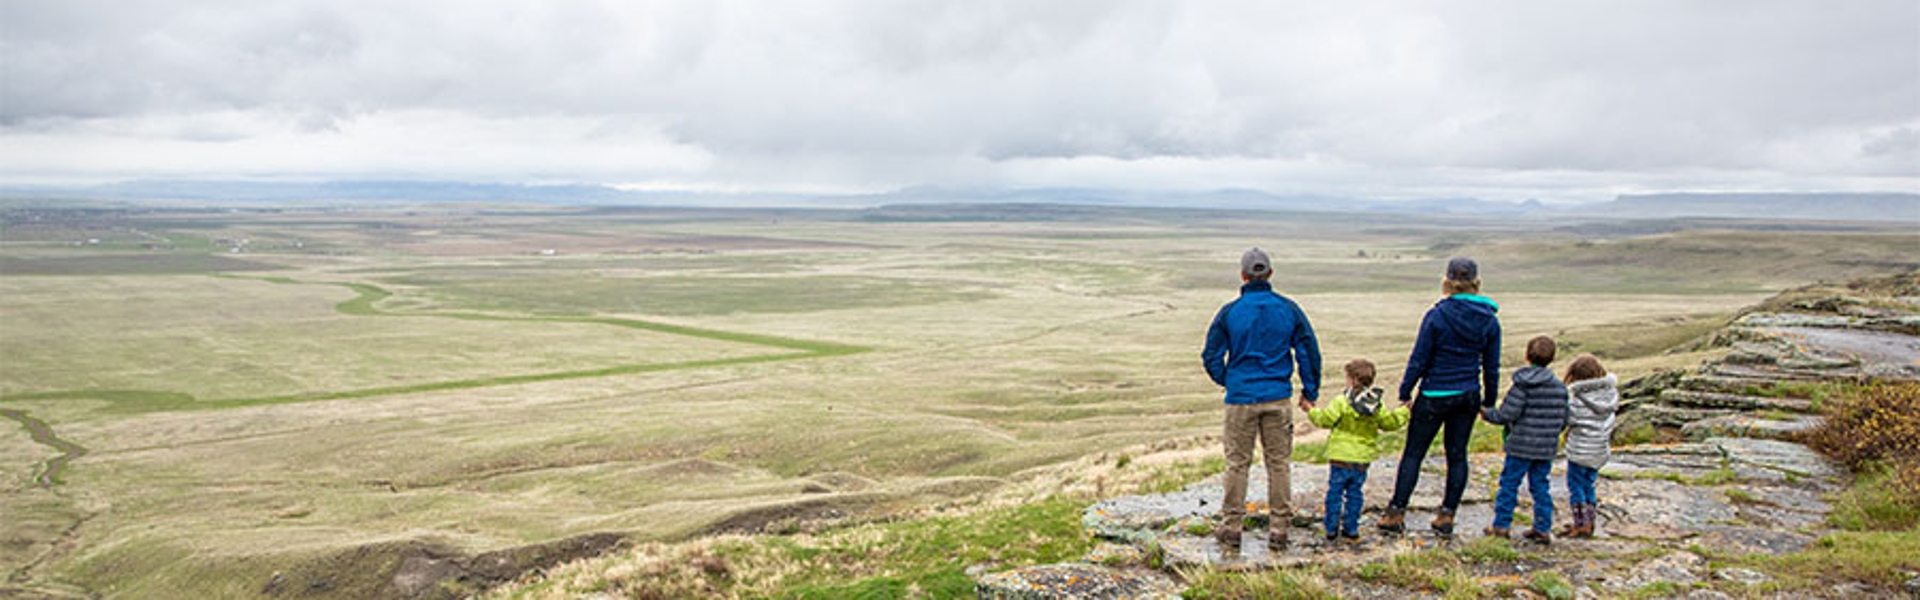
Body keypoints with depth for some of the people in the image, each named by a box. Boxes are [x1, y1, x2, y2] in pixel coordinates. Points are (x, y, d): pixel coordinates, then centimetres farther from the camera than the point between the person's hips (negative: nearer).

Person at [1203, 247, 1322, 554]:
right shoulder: (1289, 309, 0)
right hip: (1278, 397, 1)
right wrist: (1310, 391, 14)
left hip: (1241, 398, -1)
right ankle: (1278, 530, 12)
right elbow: (1309, 352, 2)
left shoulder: (1229, 312, -4)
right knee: (1278, 463, 8)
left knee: (1237, 463, 6)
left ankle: (1231, 528, 9)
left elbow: (1211, 356, -1)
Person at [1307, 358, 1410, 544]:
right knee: (1354, 494, 14)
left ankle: (1331, 529, 8)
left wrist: (1311, 410, 4)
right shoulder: (1376, 406, 2)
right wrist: (1403, 411, 29)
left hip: (1340, 459, -5)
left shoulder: (1342, 402, -14)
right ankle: (1351, 529, 17)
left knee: (1335, 492, 5)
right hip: (1363, 459, 5)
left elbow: (1325, 419, -12)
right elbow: (1389, 422, 12)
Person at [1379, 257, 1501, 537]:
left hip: (1435, 396, -4)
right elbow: (1492, 367, 6)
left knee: (1413, 453, 3)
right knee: (1457, 454, 11)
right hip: (1468, 397, 4)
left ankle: (1396, 513, 5)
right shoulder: (1489, 320, -1)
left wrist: (1404, 393, -2)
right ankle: (1447, 515, 14)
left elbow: (1419, 360, -11)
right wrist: (1489, 402, 16)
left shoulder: (1437, 316, -13)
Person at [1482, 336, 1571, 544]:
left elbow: (1507, 414, -16)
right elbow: (1563, 420, 9)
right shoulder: (1560, 387, 4)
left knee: (1509, 483, 5)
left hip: (1522, 445, -5)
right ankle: (1543, 528, 13)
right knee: (1540, 486, 13)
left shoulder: (1522, 385, -13)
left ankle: (1501, 525, 10)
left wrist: (1487, 414, 1)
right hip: (1547, 448, 5)